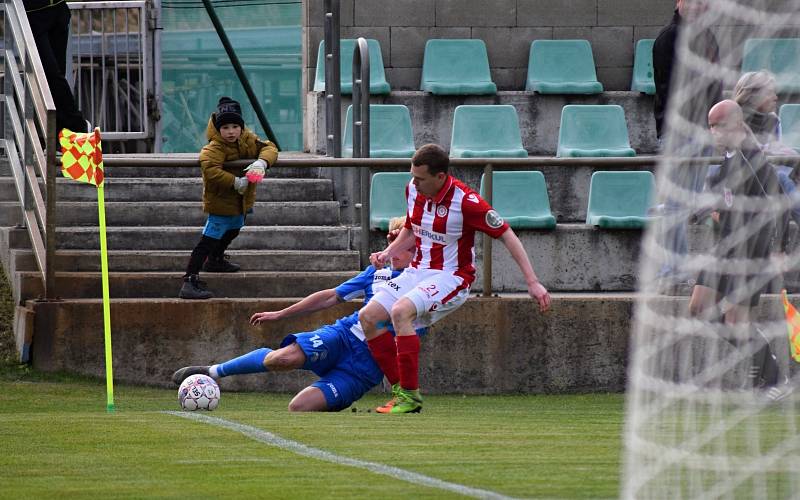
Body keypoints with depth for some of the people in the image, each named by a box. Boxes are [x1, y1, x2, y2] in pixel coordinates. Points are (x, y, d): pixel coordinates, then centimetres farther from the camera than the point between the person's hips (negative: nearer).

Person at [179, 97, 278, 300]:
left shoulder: (247, 139, -5)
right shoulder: (215, 148, -27)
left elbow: (269, 148, -7)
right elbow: (210, 169, -41)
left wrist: (262, 162, -30)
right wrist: (235, 182, -37)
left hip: (240, 202, 9)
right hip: (220, 202, -9)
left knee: (233, 230, 33)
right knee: (208, 240, -16)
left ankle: (215, 260, 60)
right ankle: (189, 281, -23)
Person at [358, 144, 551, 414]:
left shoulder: (465, 201, -21)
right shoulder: (413, 190, -1)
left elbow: (507, 235, -15)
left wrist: (532, 282, -18)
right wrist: (388, 253, 1)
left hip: (451, 277, -8)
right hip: (418, 271, 8)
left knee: (400, 311, -31)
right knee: (368, 316, -7)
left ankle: (410, 395, -24)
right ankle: (400, 389, -2)